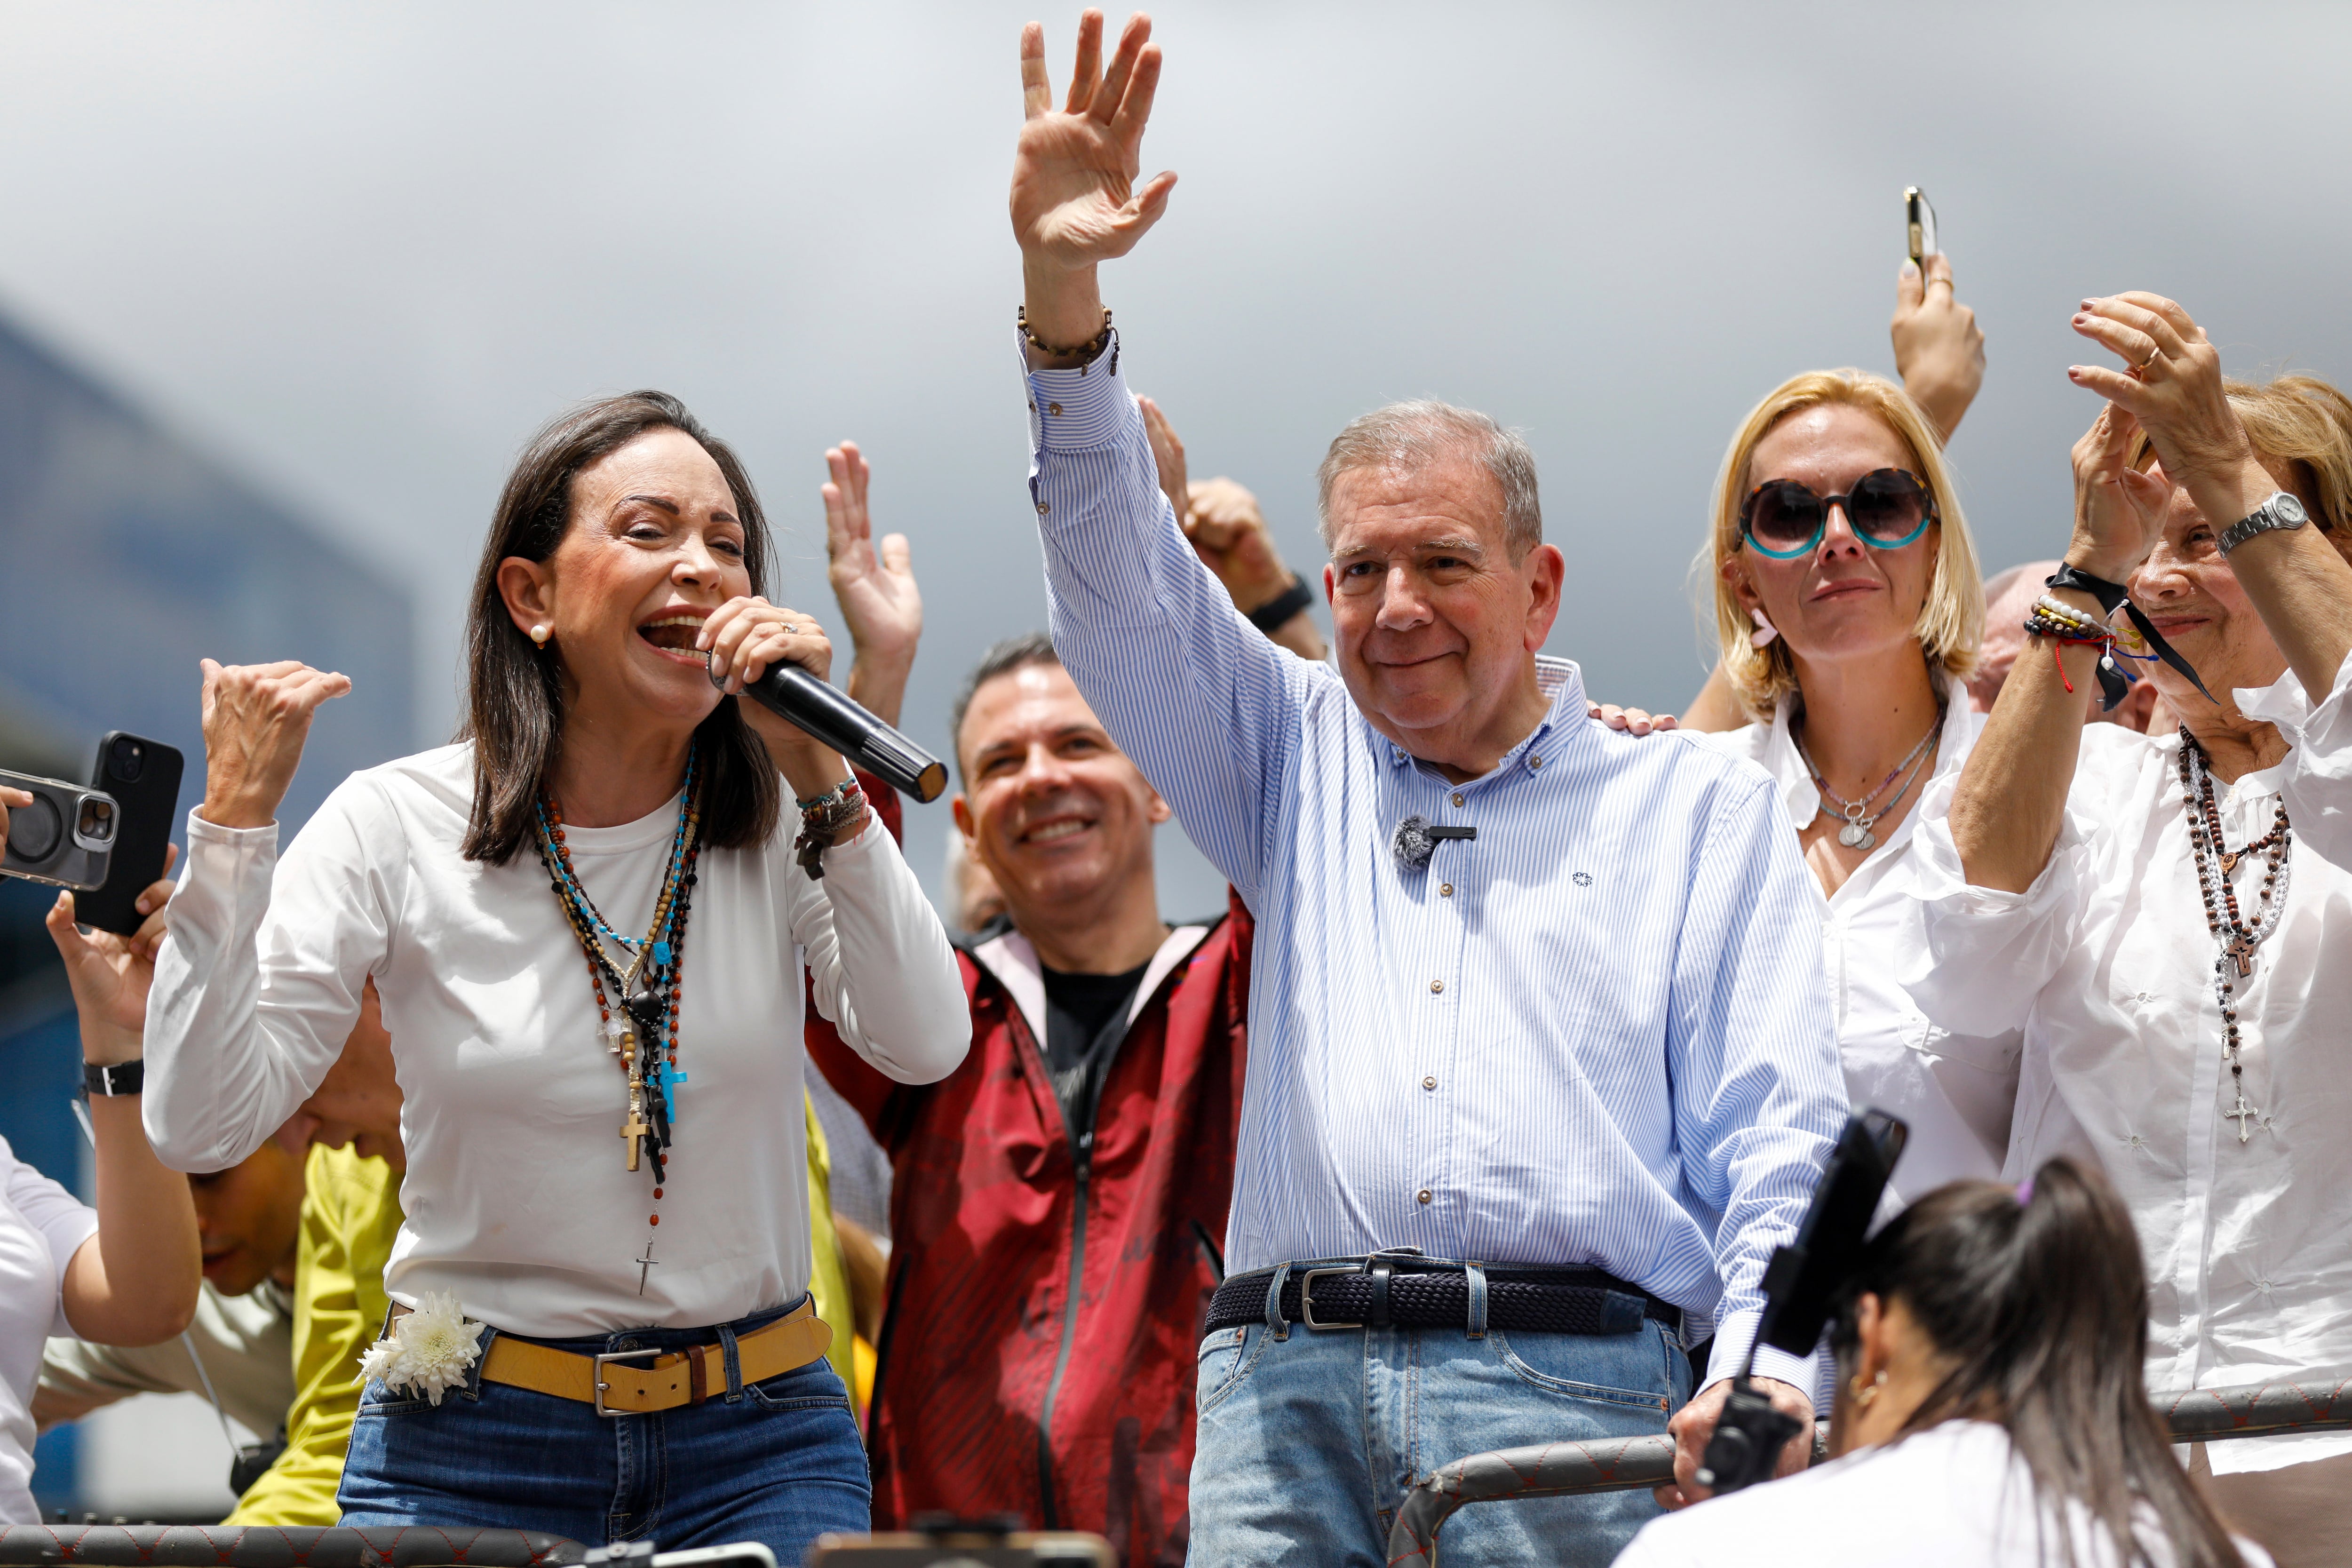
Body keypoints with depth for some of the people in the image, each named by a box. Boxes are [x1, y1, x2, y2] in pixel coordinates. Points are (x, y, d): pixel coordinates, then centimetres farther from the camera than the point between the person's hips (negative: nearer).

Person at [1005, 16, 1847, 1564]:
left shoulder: (1704, 811, 14)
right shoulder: (1302, 767, 24)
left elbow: (1782, 1134, 6)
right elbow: (1121, 592, 13)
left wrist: (1769, 1373, -12)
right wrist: (1064, 300, -1)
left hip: (1579, 1392, -2)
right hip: (1289, 1388, 2)